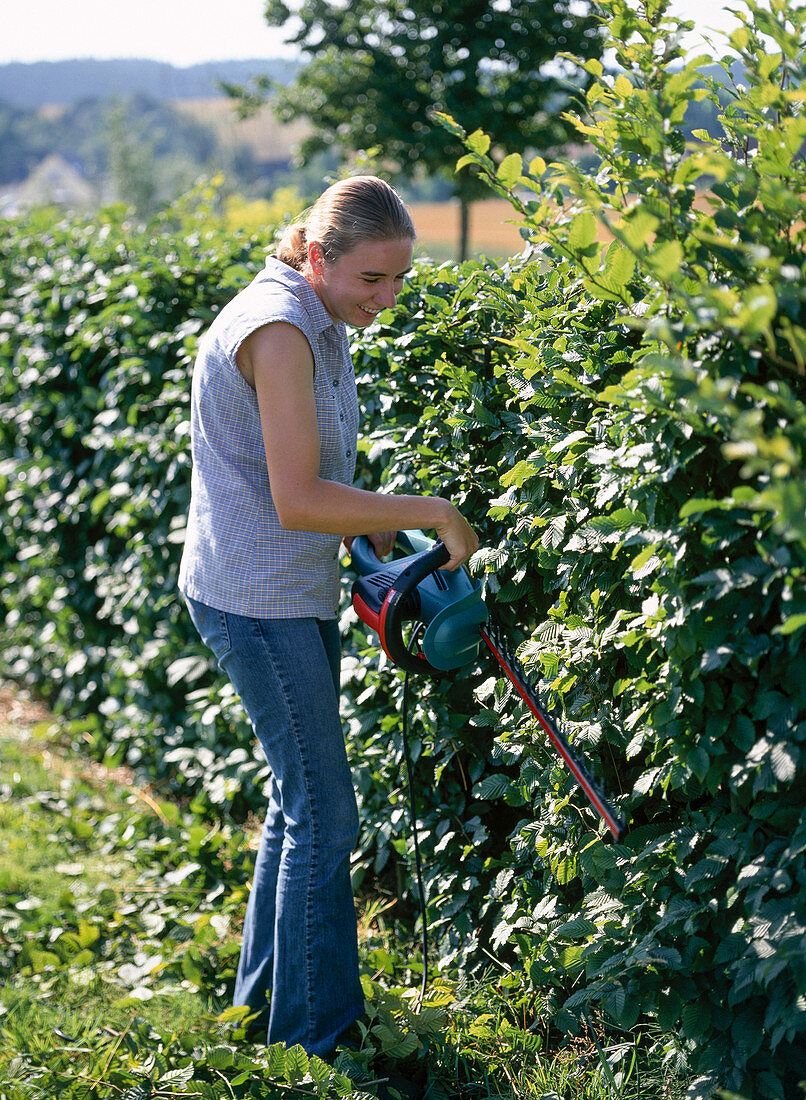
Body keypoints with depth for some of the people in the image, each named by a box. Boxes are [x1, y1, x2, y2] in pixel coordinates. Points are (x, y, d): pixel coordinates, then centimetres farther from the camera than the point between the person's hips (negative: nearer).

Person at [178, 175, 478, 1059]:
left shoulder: (315, 323, 10)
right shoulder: (278, 329, -21)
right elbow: (297, 501, -24)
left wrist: (378, 534, 6)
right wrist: (431, 513, -18)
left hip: (290, 593, 10)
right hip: (256, 601, -10)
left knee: (300, 801, 18)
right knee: (323, 814, -4)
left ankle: (266, 1003, 33)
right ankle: (316, 1038, 7)